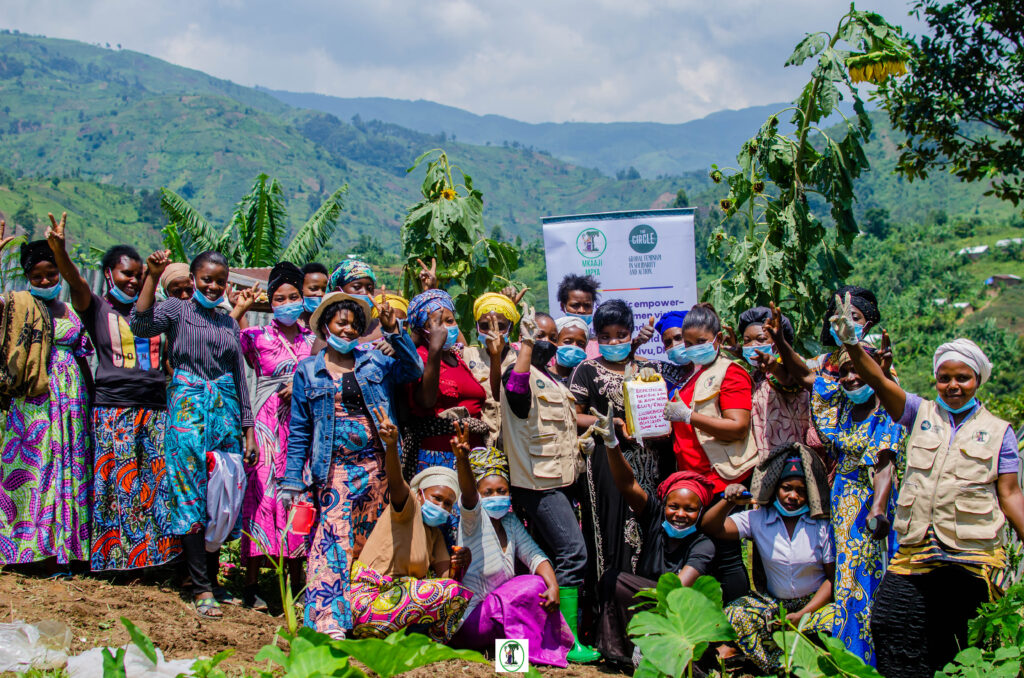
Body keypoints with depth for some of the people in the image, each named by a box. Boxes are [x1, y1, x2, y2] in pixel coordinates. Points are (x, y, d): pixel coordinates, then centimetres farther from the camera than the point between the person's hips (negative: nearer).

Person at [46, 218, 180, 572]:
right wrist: (59, 251, -35)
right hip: (112, 407, -3)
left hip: (155, 407, 3)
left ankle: (155, 554, 7)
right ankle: (116, 558, 3)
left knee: (158, 483, 0)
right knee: (119, 484, -5)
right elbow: (76, 282, -15)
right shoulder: (97, 308, 5)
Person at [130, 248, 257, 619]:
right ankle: (202, 588, -5)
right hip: (188, 408, -5)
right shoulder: (177, 310, 3)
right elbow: (139, 324, -19)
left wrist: (248, 428, 14)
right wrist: (152, 276, -23)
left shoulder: (229, 322, 17)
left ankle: (212, 574, 12)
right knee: (191, 496, -6)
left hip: (225, 409, 5)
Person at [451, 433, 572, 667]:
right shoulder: (473, 519, -11)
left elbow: (534, 556, -1)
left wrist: (554, 586, -21)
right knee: (534, 586, -19)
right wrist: (462, 461, -54)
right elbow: (468, 494, -32)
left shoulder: (510, 522, 9)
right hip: (469, 620, -7)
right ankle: (527, 647, -7)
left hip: (498, 611, 7)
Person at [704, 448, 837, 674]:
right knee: (733, 615, -25)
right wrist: (728, 502, -25)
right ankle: (781, 669, -23)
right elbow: (711, 527, -5)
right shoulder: (758, 519, 0)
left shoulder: (822, 526, -4)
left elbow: (833, 577, -4)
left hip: (815, 602, -1)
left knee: (836, 619, -33)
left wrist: (803, 614, -15)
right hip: (773, 604, 2)